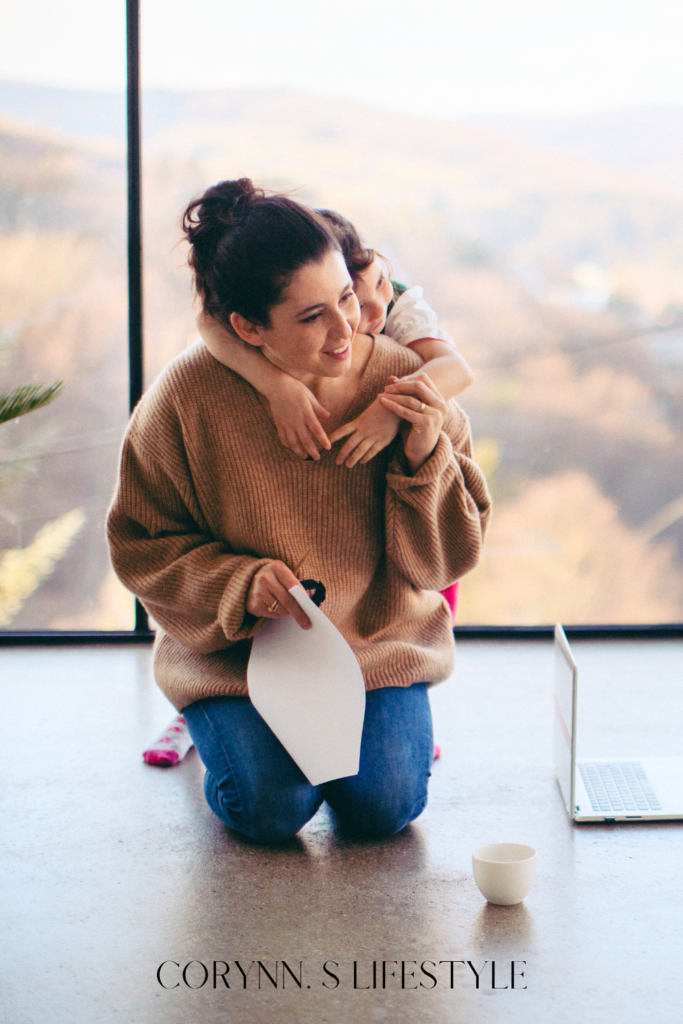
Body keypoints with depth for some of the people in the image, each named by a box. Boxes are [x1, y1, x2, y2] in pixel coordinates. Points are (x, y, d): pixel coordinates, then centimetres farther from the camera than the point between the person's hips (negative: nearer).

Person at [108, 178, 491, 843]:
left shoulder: (402, 382, -12)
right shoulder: (190, 396, -16)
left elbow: (443, 561, -7)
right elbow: (141, 544, -6)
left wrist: (425, 459, -25)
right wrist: (240, 585, -24)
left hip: (382, 644, 1)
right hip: (234, 651, -1)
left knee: (384, 805, -15)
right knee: (272, 808, -18)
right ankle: (229, 728, 16)